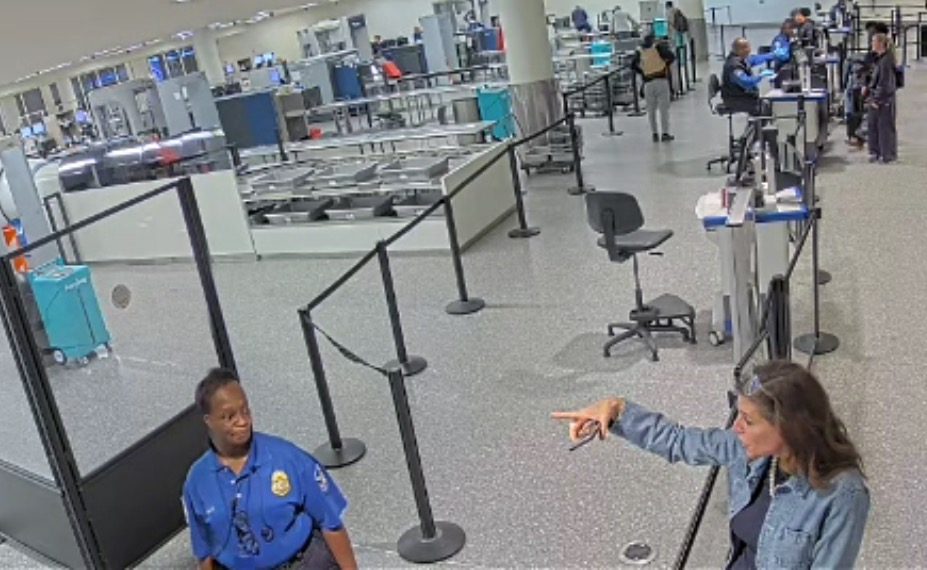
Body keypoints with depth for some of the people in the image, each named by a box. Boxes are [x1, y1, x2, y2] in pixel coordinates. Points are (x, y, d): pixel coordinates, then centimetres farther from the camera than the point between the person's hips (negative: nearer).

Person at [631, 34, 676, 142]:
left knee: (651, 110, 11)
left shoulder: (639, 52, 9)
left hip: (648, 83, 2)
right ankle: (665, 133, -2)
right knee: (664, 108, 0)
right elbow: (671, 56, -7)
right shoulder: (659, 47, 2)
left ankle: (655, 134, 11)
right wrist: (666, 64, 11)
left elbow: (633, 65, 1)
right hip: (662, 80, -2)